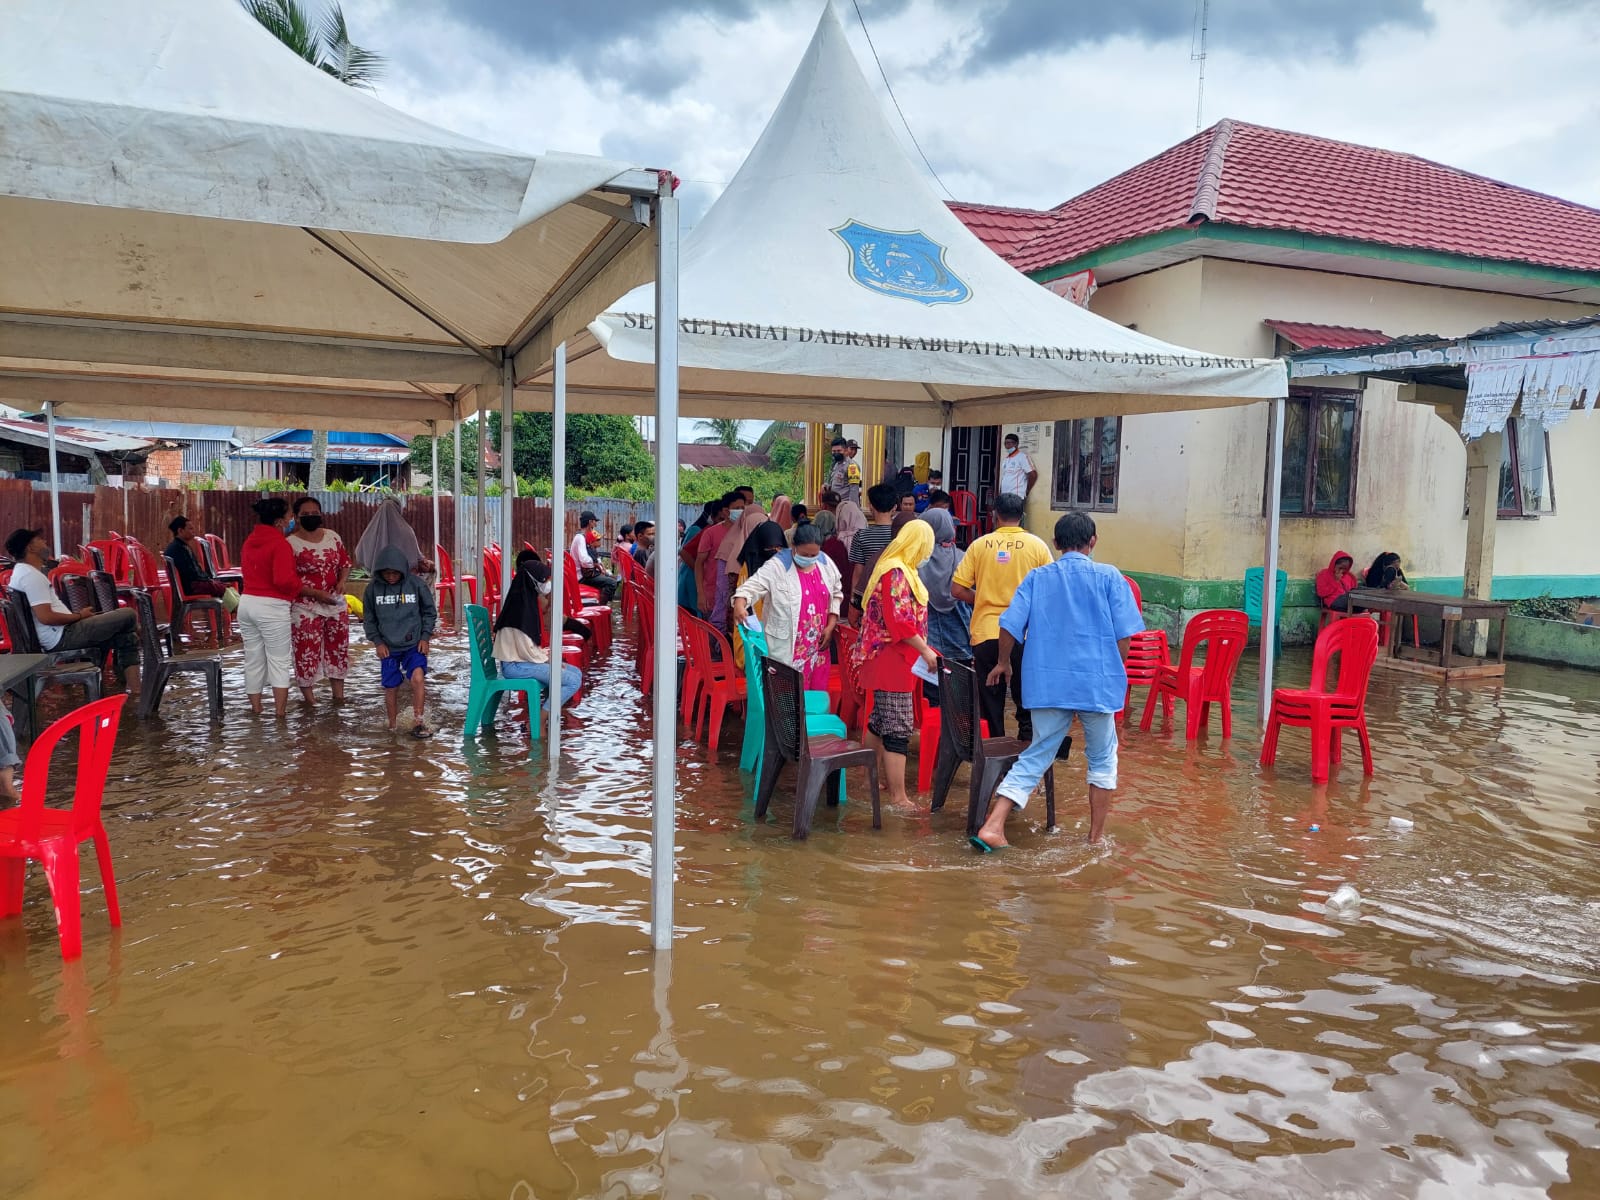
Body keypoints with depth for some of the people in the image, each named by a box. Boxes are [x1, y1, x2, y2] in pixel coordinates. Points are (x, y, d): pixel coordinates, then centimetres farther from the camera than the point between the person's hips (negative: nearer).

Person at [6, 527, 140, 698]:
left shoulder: (21, 572, 17)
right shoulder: (31, 575, -19)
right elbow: (46, 617, -26)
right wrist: (79, 616, -11)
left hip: (58, 635, 11)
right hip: (61, 636, -11)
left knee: (125, 637, 14)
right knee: (128, 616, -8)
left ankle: (134, 688, 6)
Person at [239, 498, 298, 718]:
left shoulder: (249, 541, 10)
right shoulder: (280, 544, -16)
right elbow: (284, 580, -23)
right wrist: (299, 586, -6)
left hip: (247, 601, 8)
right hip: (272, 607, -8)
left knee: (253, 659, 15)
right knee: (279, 660, 1)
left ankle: (256, 707, 24)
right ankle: (280, 709, 2)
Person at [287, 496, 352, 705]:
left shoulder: (333, 537, 6)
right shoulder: (291, 544, -10)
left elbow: (346, 562, 13)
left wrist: (342, 582, -7)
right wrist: (316, 593, -22)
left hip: (336, 604, 5)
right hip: (306, 608, -5)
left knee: (338, 649, 12)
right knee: (307, 653, -1)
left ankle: (339, 696, 25)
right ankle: (309, 700, 10)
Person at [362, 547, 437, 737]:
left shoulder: (416, 585, -6)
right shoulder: (373, 588, -2)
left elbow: (430, 612, 5)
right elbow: (369, 619, 8)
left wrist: (425, 637, -1)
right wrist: (377, 641, 0)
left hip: (414, 644, -2)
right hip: (388, 647, 2)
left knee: (418, 677, -21)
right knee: (391, 688, 7)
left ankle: (418, 723, -12)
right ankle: (393, 727, 24)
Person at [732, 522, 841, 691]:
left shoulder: (826, 563, 4)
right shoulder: (777, 566, -14)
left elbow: (836, 594, 14)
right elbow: (752, 586, -20)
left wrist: (830, 626, 5)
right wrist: (740, 604, -41)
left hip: (817, 644, 5)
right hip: (786, 644, -5)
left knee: (816, 689, 11)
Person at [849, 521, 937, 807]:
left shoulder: (896, 567, 15)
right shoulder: (897, 572, -18)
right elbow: (900, 621, -23)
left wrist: (923, 649, 16)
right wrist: (926, 651, -15)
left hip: (887, 659, 11)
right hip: (893, 659, -11)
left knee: (880, 721, 19)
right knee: (898, 729, -7)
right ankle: (898, 798, -4)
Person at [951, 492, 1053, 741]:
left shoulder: (980, 545, 1)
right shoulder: (1037, 546, 0)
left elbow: (957, 589, -1)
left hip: (985, 634, 1)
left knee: (991, 705, 10)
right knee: (1027, 705, 11)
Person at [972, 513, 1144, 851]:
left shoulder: (1037, 577, 4)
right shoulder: (1109, 576, -1)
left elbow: (1010, 626, -2)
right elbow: (1124, 635, -4)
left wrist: (1003, 663, 15)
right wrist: (1116, 672, 12)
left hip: (1048, 682, 2)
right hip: (1098, 683, -2)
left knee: (1036, 756, 10)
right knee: (1103, 759, 16)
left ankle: (992, 826, -2)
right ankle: (1096, 838, 21)